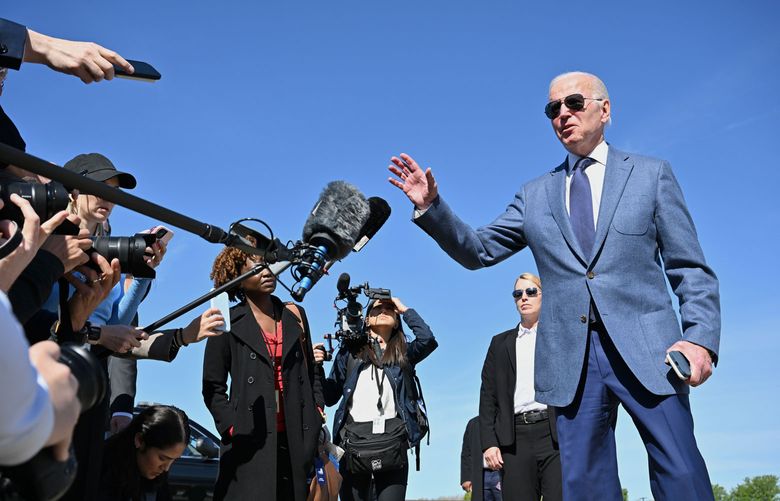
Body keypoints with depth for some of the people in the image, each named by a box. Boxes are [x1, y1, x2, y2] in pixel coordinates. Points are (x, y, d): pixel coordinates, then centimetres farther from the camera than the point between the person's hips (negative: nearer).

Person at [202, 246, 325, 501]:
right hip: (250, 441, -3)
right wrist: (232, 428, -10)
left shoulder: (294, 315, 11)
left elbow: (312, 372, 17)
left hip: (294, 438, 4)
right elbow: (213, 387, -1)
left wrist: (317, 417, 8)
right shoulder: (229, 323, 0)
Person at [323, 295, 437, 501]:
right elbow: (331, 397, 15)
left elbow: (427, 339, -4)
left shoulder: (403, 352, 19)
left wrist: (404, 309, 9)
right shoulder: (351, 350, 17)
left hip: (392, 436, 0)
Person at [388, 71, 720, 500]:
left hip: (646, 350, -2)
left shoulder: (651, 173, 9)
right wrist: (431, 207, -2)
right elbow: (478, 250, 13)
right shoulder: (535, 195, 16)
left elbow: (690, 268, 5)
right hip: (571, 359, 2)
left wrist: (701, 337, -10)